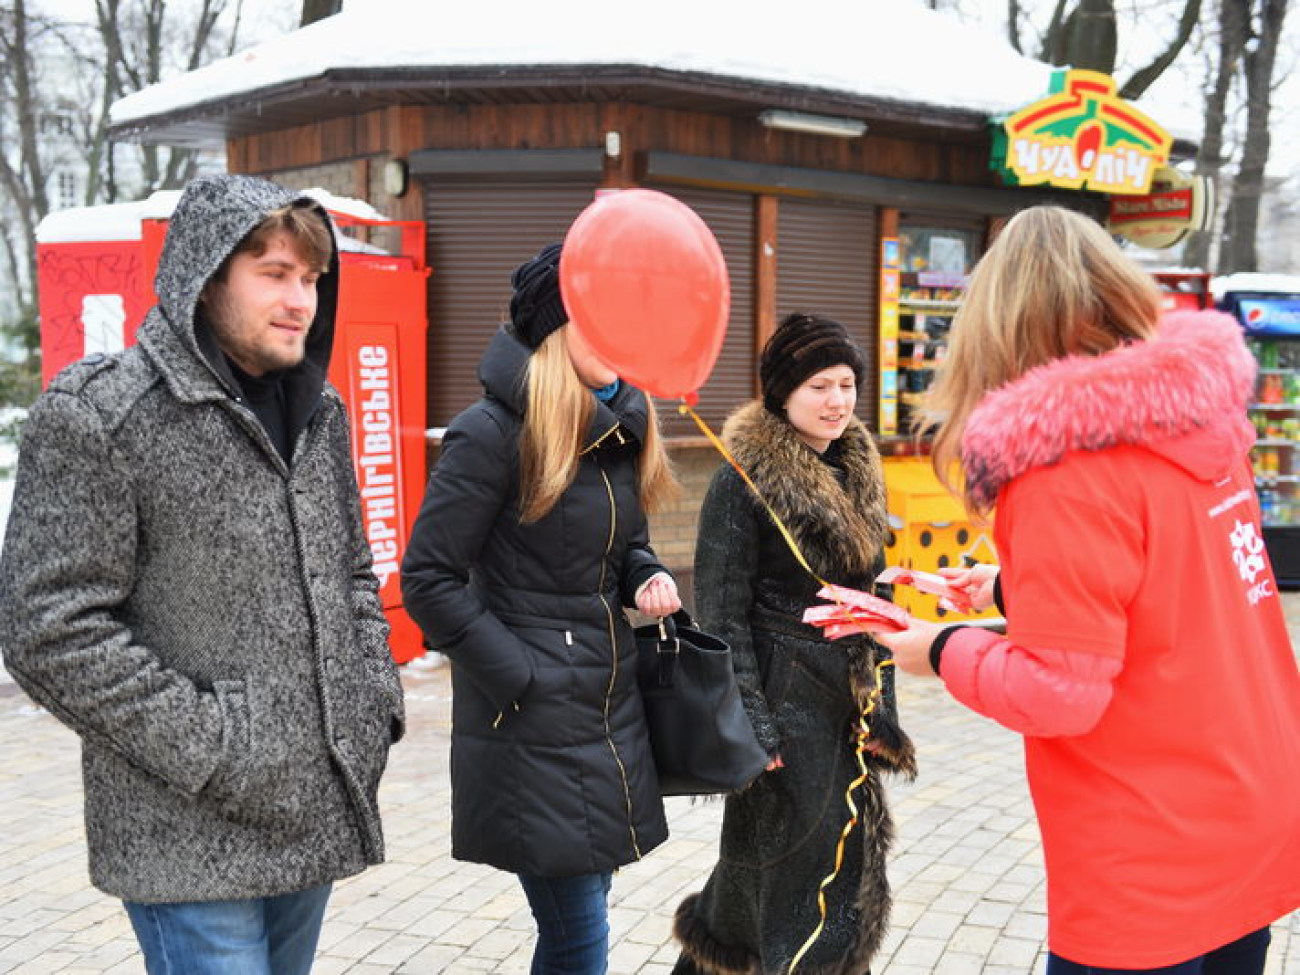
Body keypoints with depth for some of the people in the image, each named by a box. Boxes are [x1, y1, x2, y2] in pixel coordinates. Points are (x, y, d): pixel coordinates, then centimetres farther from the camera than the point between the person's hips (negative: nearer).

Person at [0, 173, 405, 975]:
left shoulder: (319, 413, 11)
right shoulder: (99, 414, -10)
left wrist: (377, 703, 6)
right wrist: (214, 752, -16)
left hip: (317, 817, 7)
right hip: (191, 841, -6)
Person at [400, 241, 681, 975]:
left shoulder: (622, 426, 8)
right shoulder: (495, 432, -16)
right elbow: (429, 580, -15)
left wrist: (647, 578, -2)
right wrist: (521, 679, -16)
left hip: (614, 705, 7)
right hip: (534, 723, -7)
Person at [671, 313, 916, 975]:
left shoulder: (857, 473, 10)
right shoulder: (745, 478, -12)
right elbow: (720, 609, -14)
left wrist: (881, 707, 12)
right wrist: (749, 720, -18)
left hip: (846, 697, 7)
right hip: (785, 692, -7)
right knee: (804, 865, 1)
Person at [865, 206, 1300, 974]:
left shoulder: (1067, 464, -21)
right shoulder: (1201, 415, 2)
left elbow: (1059, 693, -21)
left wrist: (945, 650, -4)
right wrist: (1018, 590, 16)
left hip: (1152, 872, -8)